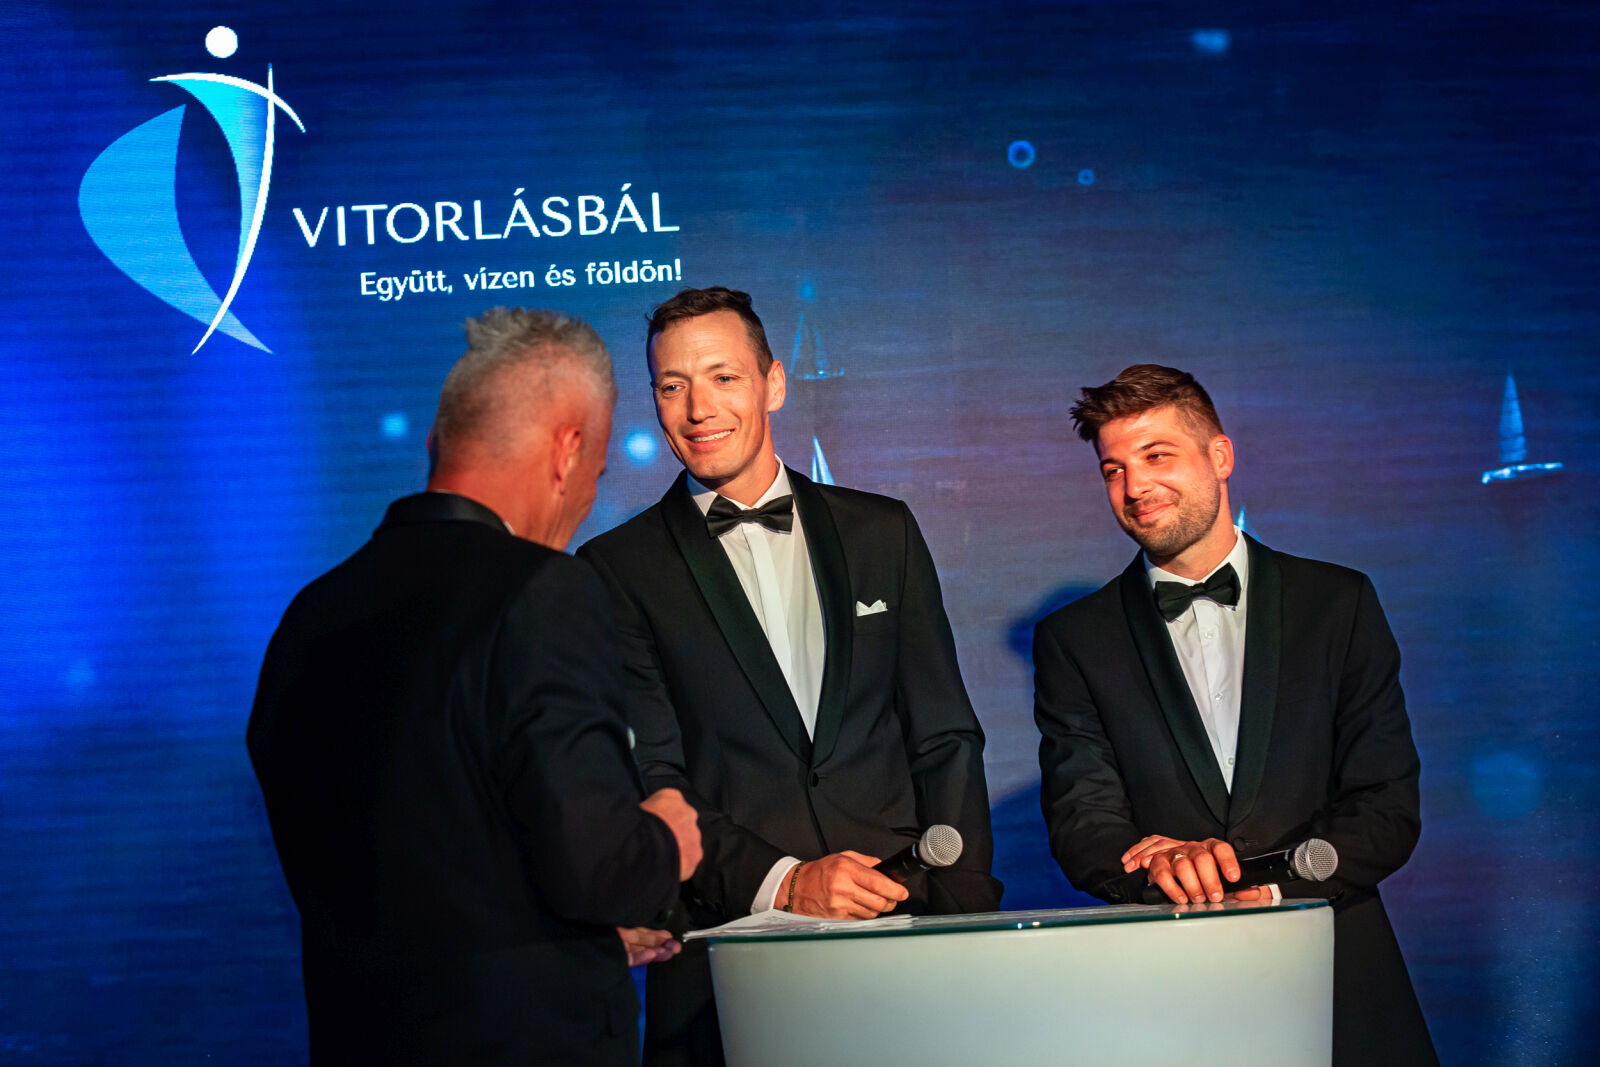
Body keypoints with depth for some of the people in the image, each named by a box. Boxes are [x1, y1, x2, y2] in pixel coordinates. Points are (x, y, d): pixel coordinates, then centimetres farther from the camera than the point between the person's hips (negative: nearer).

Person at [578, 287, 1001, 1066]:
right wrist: (780, 883, -16)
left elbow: (946, 741, 10)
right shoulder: (618, 570, 3)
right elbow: (648, 780, -3)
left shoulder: (882, 533, 12)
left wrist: (966, 912, -2)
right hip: (725, 962, -2)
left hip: (903, 932, 2)